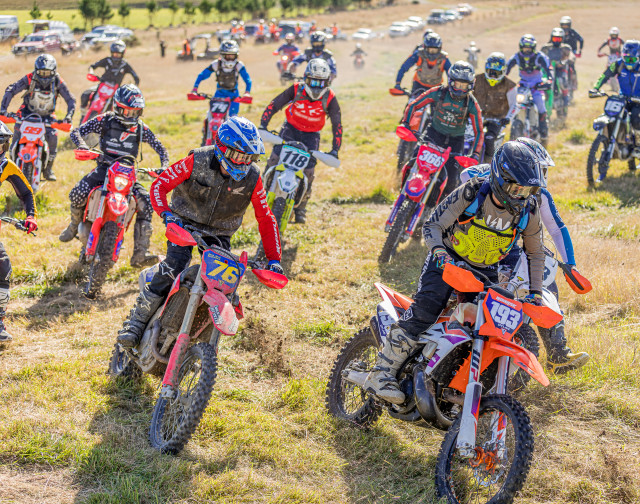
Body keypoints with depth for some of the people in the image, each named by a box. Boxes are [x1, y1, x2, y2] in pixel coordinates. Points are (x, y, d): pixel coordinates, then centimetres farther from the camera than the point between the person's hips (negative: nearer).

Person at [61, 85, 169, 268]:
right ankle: (75, 224, 11)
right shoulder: (105, 120, -3)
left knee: (146, 203, -22)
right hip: (104, 168, -1)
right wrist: (82, 145, -25)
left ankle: (139, 255, -20)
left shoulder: (141, 128, 2)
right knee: (76, 195, -26)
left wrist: (165, 166, -10)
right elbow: (77, 131, -4)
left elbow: (159, 147, 9)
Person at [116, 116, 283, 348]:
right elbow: (160, 185, -16)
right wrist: (167, 214, -35)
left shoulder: (252, 178, -14)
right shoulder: (197, 161, -20)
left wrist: (274, 260, -12)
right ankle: (135, 323, -16)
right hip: (185, 222, -3)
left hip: (219, 233, 3)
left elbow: (266, 219, -6)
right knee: (173, 267, -27)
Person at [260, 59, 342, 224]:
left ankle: (300, 208, 8)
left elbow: (337, 125, -13)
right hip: (291, 128, 0)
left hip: (311, 134, 0)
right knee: (275, 158, -20)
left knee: (308, 171, -8)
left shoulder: (330, 98, -18)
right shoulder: (296, 90, -19)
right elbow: (274, 105, -14)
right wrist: (263, 125, -25)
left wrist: (335, 150, -20)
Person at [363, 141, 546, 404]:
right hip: (447, 261, -4)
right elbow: (433, 226, -12)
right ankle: (382, 372, -27)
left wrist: (535, 292, 3)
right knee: (426, 308, -28)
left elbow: (535, 252, 10)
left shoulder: (529, 211, -8)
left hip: (485, 271, 4)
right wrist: (440, 252, -32)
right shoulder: (470, 193, -18)